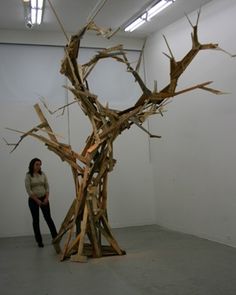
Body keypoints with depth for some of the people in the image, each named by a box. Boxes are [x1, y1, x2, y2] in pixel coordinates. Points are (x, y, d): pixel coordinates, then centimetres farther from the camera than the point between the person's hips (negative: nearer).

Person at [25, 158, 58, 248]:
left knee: (48, 218, -1)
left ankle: (55, 237, 5)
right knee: (36, 220, 5)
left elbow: (47, 187, 5)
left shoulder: (43, 174, 3)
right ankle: (39, 241, 13)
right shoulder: (28, 176, -8)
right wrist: (37, 200, -13)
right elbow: (28, 190, -12)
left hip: (44, 199, 3)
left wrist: (46, 198, -7)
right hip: (33, 200, -2)